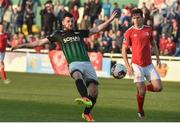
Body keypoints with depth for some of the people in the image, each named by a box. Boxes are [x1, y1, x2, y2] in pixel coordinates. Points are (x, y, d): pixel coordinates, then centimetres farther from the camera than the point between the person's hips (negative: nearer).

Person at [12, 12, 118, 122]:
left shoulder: (79, 33, 22)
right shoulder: (58, 34, 17)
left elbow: (97, 29, 27)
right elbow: (40, 42, 19)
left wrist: (110, 20, 20)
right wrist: (23, 45, 14)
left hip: (87, 63, 3)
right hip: (74, 63, -3)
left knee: (94, 90, -10)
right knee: (78, 76, -38)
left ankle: (87, 113, 11)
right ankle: (85, 99, -63)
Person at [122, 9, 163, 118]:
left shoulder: (148, 29, 5)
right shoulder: (129, 32, -6)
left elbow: (153, 44, 19)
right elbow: (124, 49, -3)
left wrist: (158, 58, 11)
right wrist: (128, 66, -9)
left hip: (149, 65, 3)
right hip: (137, 66, -3)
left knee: (158, 87, -6)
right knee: (141, 91, -7)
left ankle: (146, 87, 25)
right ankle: (140, 111, 17)